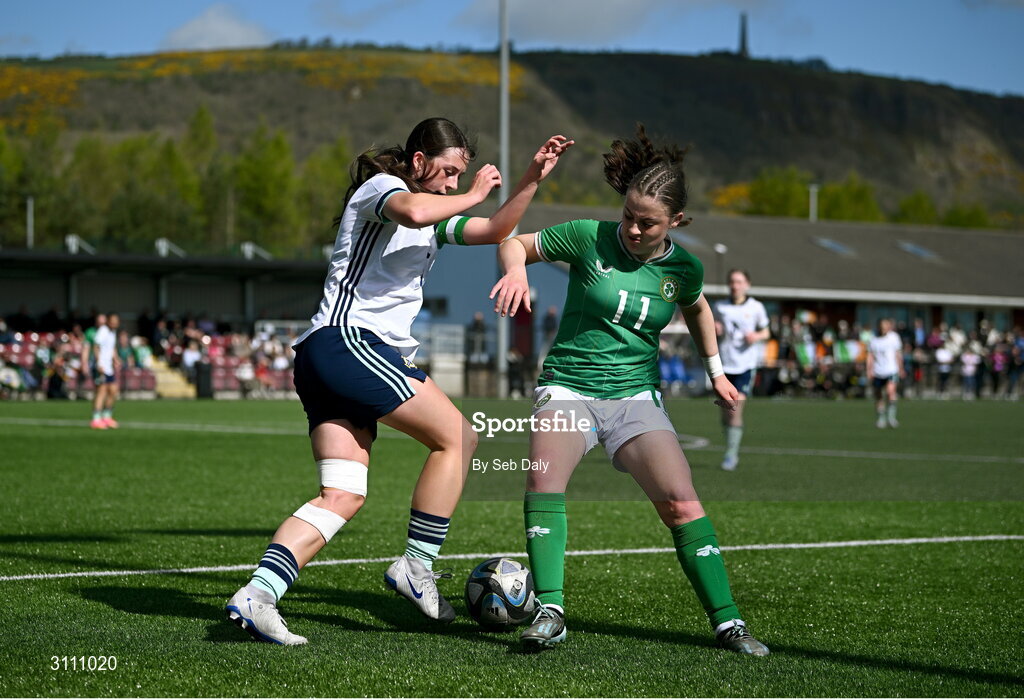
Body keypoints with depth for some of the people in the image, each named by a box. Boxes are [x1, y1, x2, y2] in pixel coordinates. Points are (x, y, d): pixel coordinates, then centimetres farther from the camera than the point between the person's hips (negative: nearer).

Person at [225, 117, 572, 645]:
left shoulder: (436, 220, 28)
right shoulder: (381, 187, -1)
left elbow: (496, 230, 28)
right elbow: (413, 212, -24)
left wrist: (532, 178, 16)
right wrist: (473, 196, -10)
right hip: (347, 340, -10)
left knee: (342, 497, -3)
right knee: (456, 438, -5)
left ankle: (256, 596, -15)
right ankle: (416, 567, -2)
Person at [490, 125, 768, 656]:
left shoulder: (683, 269, 0)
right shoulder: (590, 238, -8)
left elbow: (697, 309, 24)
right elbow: (516, 243, 3)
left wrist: (715, 370, 29)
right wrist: (515, 271, -19)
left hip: (635, 396, 2)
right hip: (567, 387, -2)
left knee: (681, 502, -14)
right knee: (544, 478, -29)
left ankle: (726, 621, -4)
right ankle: (550, 613, -28)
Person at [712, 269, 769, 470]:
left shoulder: (756, 307, 3)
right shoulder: (720, 306, 8)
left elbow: (766, 332, 13)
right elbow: (713, 331, 17)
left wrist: (756, 336, -9)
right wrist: (714, 330, -6)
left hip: (745, 365, -3)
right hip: (723, 363, 3)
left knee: (736, 407, -14)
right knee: (725, 410, 5)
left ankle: (731, 455, -10)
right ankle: (731, 450, 22)